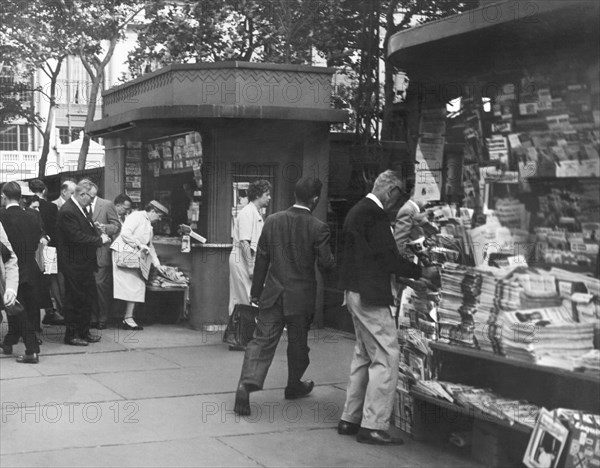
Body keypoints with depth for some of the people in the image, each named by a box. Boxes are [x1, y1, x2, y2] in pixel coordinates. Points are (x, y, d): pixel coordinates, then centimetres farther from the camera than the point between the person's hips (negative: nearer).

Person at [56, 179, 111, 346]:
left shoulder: (81, 209, 10)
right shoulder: (67, 212, -21)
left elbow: (90, 228, 18)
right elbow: (78, 238, -25)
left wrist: (100, 234, -4)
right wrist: (100, 240, -18)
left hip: (85, 263, 10)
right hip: (74, 265, -10)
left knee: (89, 298, 16)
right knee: (75, 300, 0)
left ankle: (84, 332, 26)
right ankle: (71, 335, 12)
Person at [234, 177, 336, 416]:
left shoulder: (272, 221, -1)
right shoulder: (318, 228, -12)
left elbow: (261, 259, 4)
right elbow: (326, 264, -12)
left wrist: (256, 290, 12)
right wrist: (330, 262, 12)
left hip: (272, 294, 2)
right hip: (301, 297, -2)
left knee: (262, 341, 1)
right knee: (298, 342, 17)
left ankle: (246, 384, -16)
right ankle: (294, 385, 34)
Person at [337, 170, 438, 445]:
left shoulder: (358, 211, 14)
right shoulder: (375, 214, -17)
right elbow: (387, 257, -19)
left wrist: (402, 273, 22)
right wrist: (421, 272, -7)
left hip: (355, 291, 11)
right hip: (369, 295, -11)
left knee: (364, 355, 18)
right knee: (387, 356, -7)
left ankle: (350, 419, 22)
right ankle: (373, 426, -6)